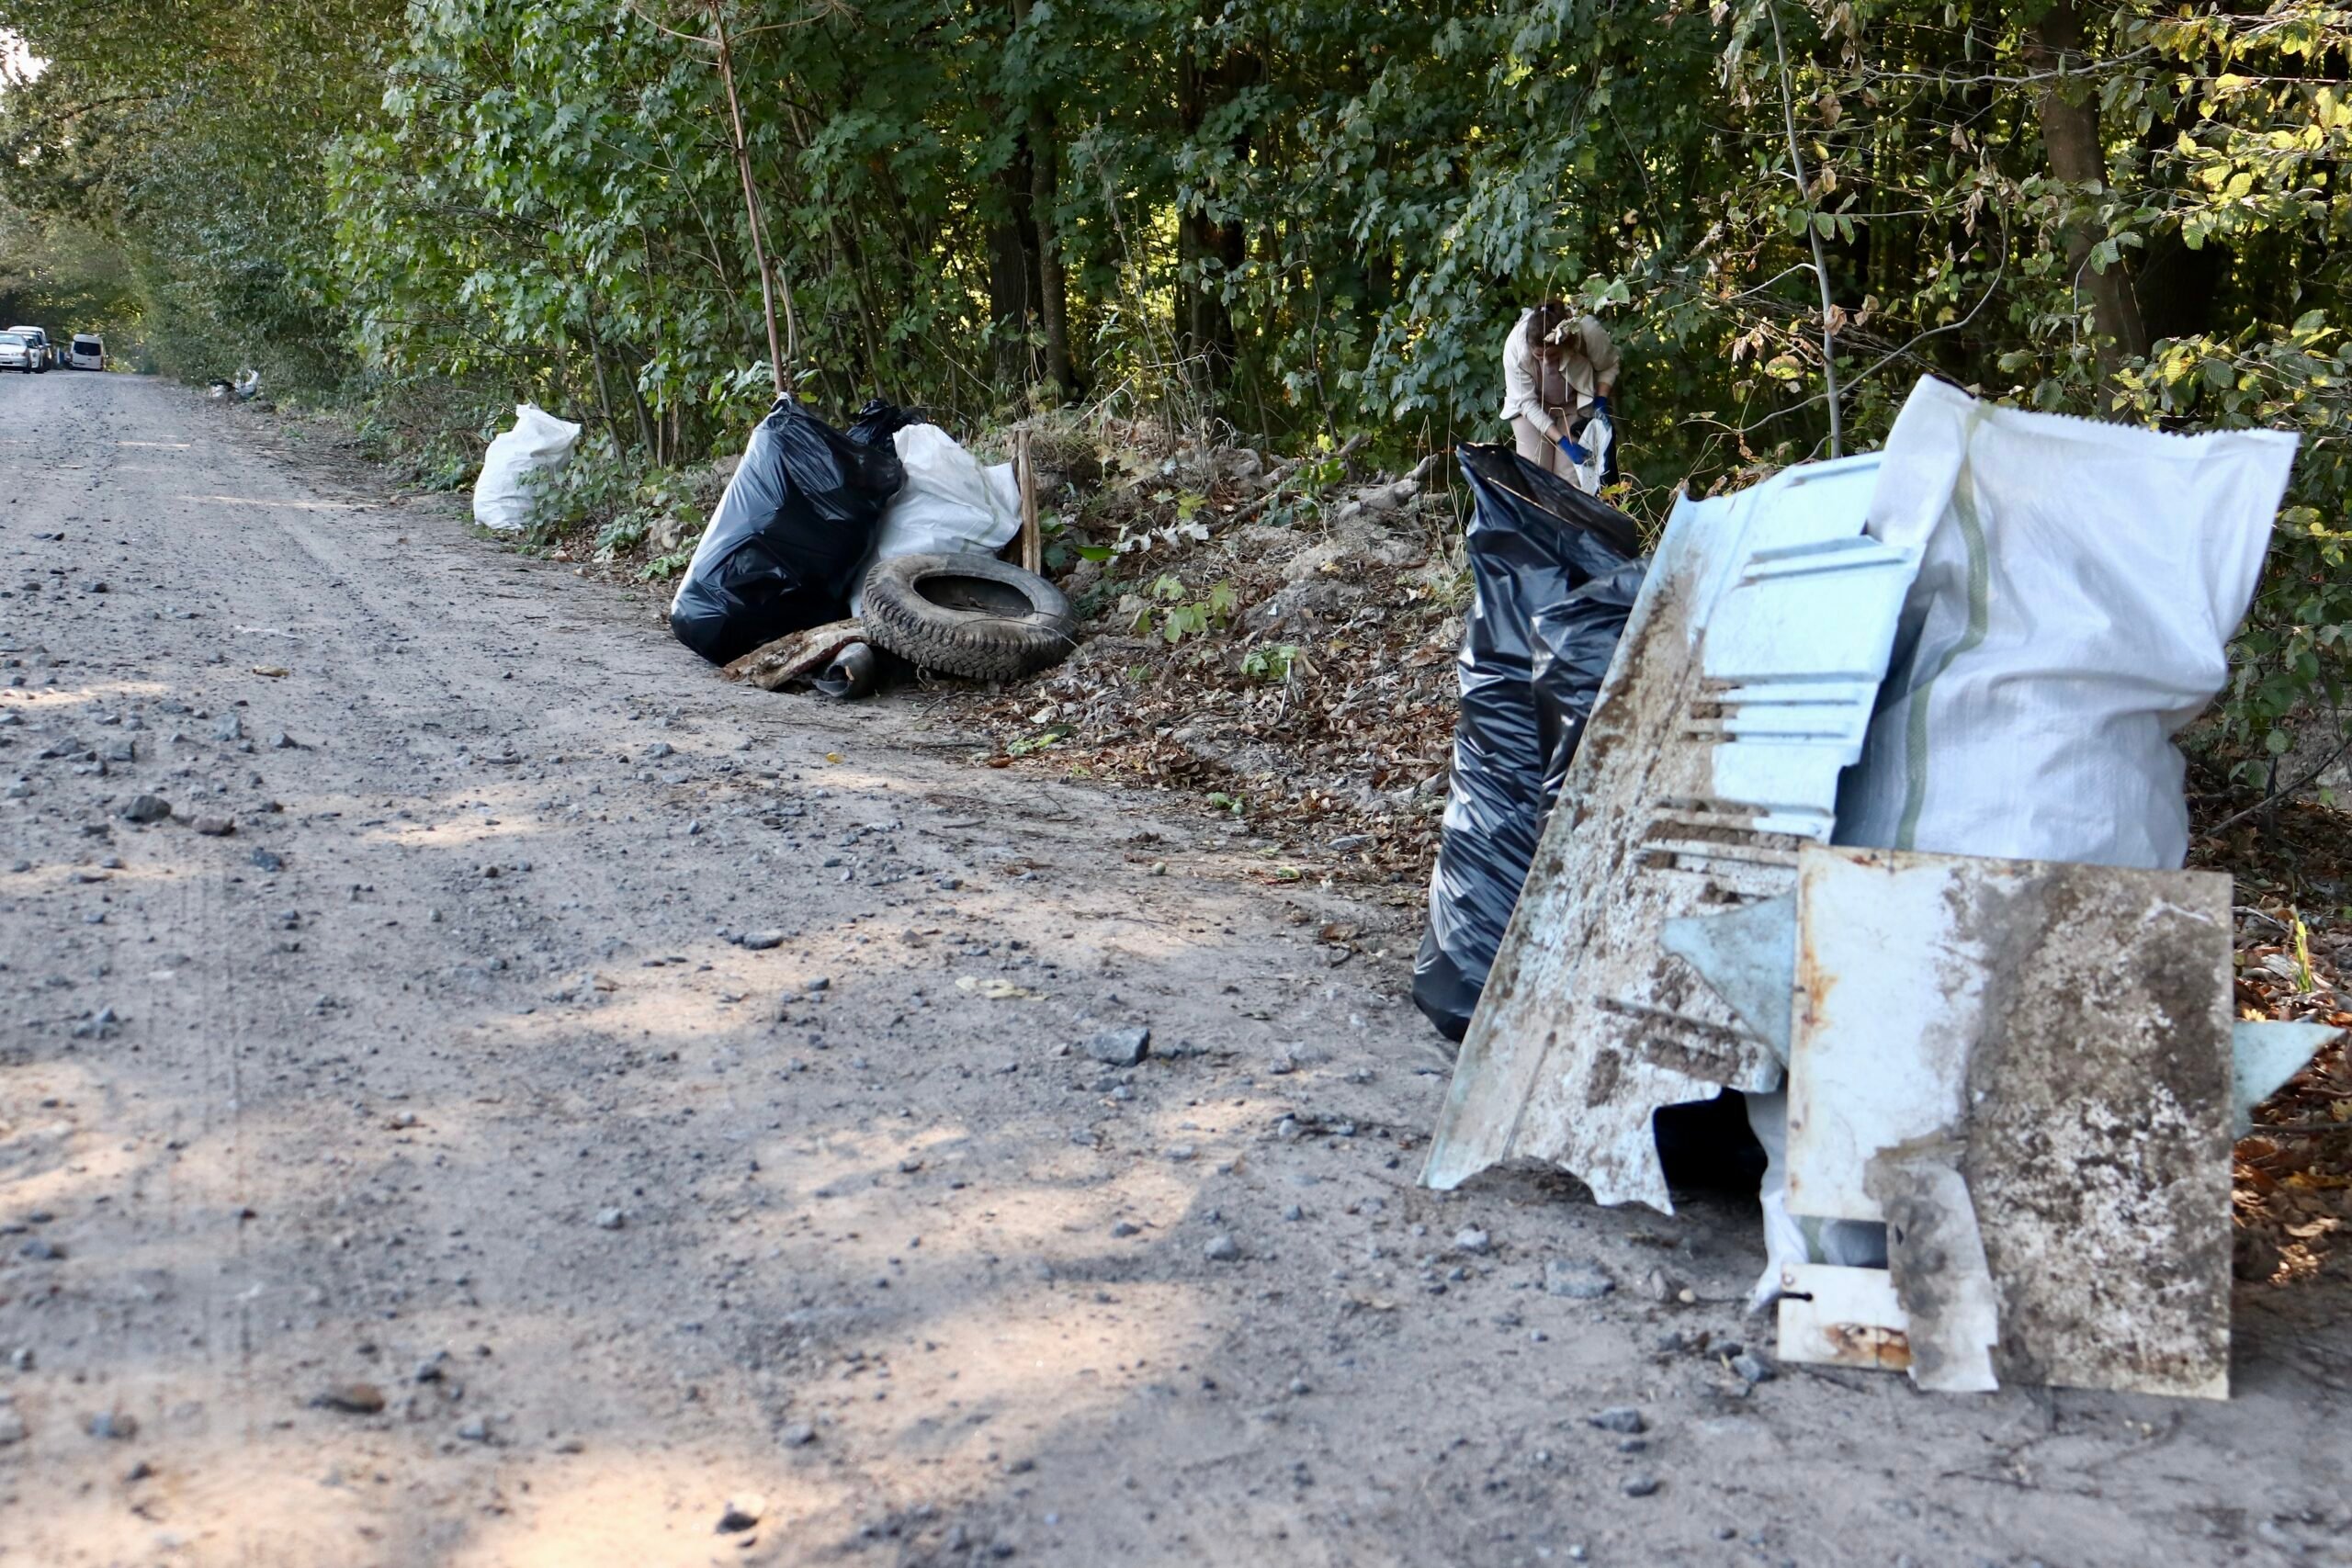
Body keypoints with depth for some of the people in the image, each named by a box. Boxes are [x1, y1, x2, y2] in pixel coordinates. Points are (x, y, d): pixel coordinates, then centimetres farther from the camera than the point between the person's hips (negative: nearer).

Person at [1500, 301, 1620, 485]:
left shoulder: (1589, 333, -33)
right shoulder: (1515, 346, -34)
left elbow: (1609, 366, -9)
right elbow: (1527, 403, -25)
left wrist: (1601, 403, -21)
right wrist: (1564, 442, -31)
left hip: (1576, 403, 0)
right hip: (1532, 407, 0)